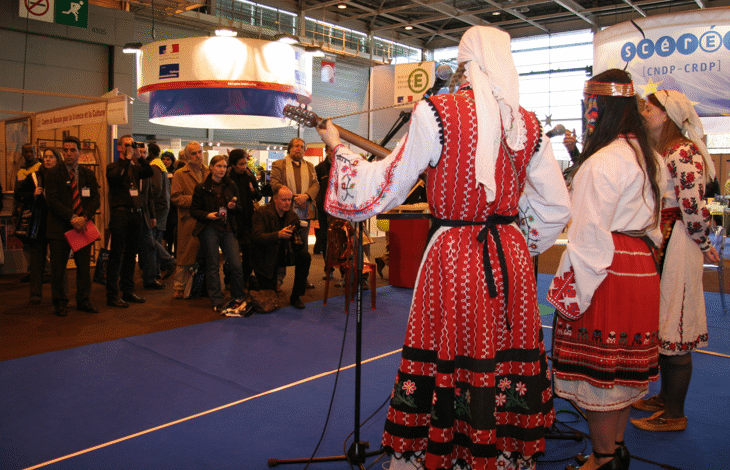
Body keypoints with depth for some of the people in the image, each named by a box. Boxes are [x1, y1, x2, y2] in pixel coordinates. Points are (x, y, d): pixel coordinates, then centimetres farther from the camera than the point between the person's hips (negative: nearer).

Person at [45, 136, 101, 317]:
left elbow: (95, 199, 4)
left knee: (84, 266, 6)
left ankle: (83, 301, 18)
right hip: (60, 227, -2)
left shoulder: (88, 174, 10)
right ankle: (60, 303, 16)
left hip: (83, 226, 3)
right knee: (58, 267, 2)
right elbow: (52, 200, -7)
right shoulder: (53, 174, 1)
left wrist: (84, 217, -12)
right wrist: (72, 217, -17)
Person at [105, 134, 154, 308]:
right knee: (116, 255, -4)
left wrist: (138, 156, -6)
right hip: (120, 213, -6)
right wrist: (128, 157, -12)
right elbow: (117, 176, -19)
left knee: (131, 254, 10)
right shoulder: (113, 167, 2)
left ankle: (128, 292, 19)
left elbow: (149, 172, -2)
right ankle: (112, 295, 0)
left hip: (136, 214, 6)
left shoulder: (137, 168, 17)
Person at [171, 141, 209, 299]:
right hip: (189, 220, -4)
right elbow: (175, 197, -6)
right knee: (185, 256, 0)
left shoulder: (208, 172, 14)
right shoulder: (180, 174, 1)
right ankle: (180, 288, 11)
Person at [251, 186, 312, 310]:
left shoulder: (292, 215, -1)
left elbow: (299, 242, -1)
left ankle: (295, 297, -9)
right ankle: (253, 281, 28)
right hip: (266, 257, -5)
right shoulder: (261, 213, -15)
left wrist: (299, 240, -27)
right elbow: (256, 237, -28)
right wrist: (278, 235, -41)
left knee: (305, 256, -22)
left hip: (284, 255, 5)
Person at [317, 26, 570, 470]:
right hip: (511, 259, 5)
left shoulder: (436, 113, -10)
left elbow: (383, 187, -4)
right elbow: (557, 207, 7)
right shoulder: (528, 124, 4)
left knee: (446, 364, 8)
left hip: (453, 261, -4)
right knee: (508, 359, 16)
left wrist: (338, 146, 11)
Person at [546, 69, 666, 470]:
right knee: (622, 368, 17)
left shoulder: (602, 162, -17)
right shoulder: (647, 157, 12)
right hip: (640, 268, 10)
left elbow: (590, 234, -19)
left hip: (606, 272, -9)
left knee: (596, 370, 2)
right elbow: (651, 223, 18)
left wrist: (572, 291, -14)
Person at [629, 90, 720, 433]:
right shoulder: (658, 152, 15)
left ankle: (674, 415, 10)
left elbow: (693, 206, -18)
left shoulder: (684, 152, -15)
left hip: (677, 245, -9)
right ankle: (666, 397, 31)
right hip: (657, 243, 9)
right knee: (661, 324, 16)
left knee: (674, 328, -2)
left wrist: (703, 244, -6)